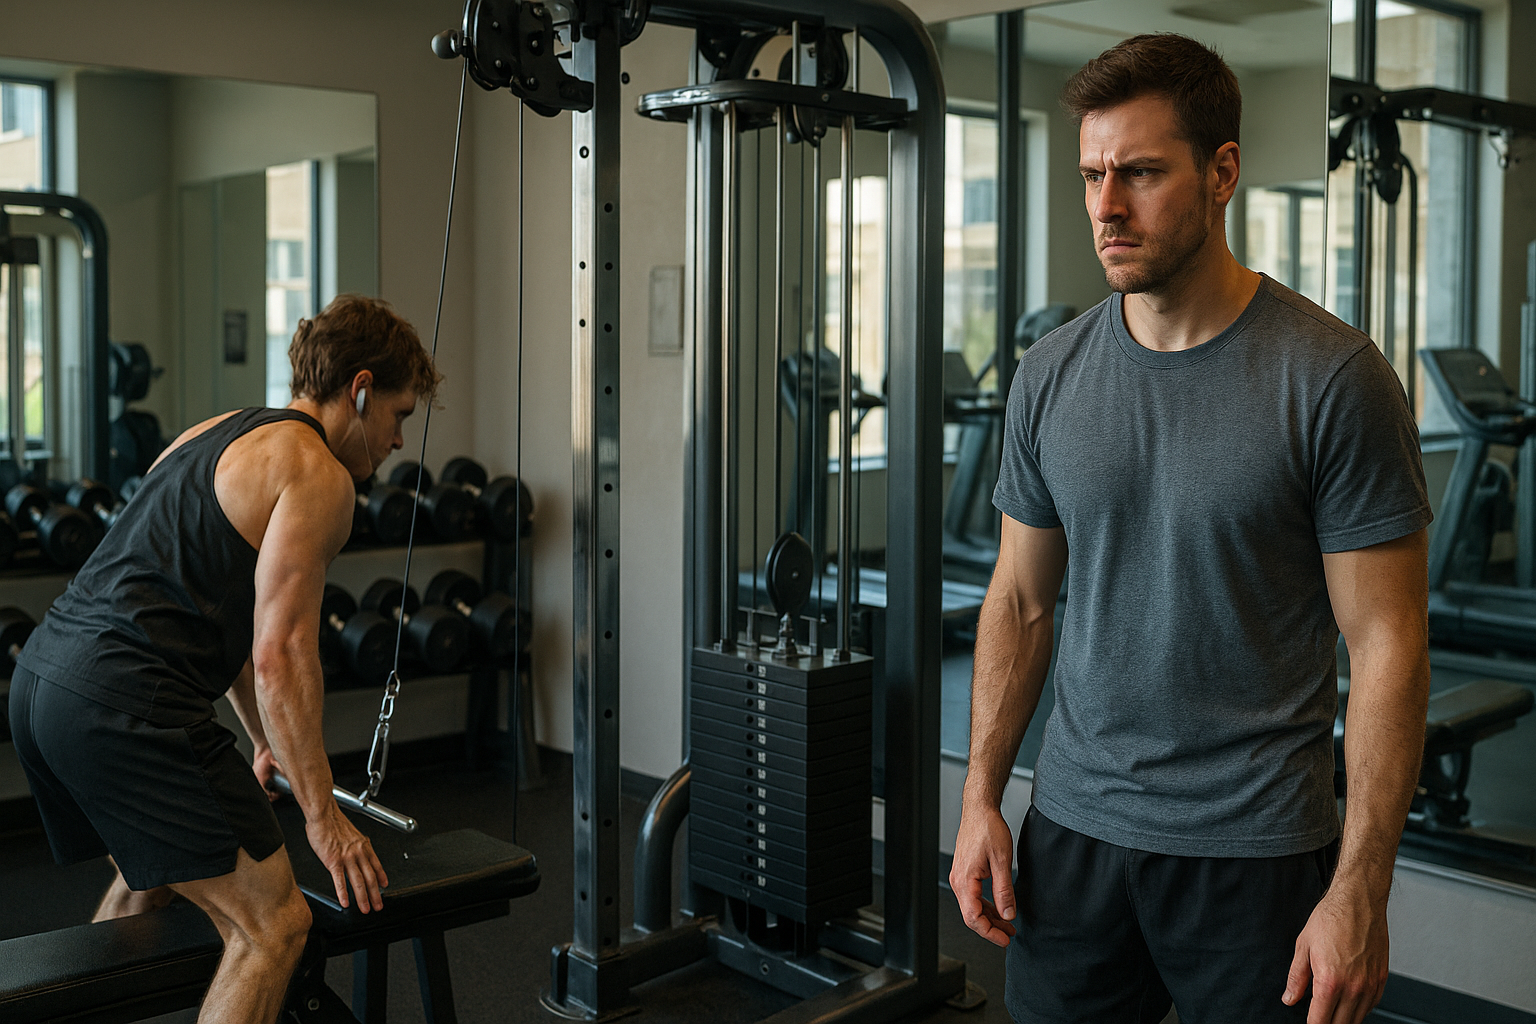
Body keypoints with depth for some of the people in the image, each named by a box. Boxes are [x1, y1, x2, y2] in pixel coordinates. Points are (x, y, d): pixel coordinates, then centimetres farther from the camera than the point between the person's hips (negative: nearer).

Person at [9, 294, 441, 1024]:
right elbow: (280, 655, -14)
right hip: (124, 708, -10)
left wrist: (268, 745, 39)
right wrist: (322, 817, -8)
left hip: (41, 673, 10)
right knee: (273, 923, -5)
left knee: (147, 881, 32)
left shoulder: (217, 436, 23)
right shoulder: (317, 472, -7)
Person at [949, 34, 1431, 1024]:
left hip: (1259, 849, -3)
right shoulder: (1050, 374, 1)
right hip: (1073, 829, 4)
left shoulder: (1333, 377, -12)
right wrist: (981, 798, 4)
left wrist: (1361, 890, -13)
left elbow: (1388, 643, -11)